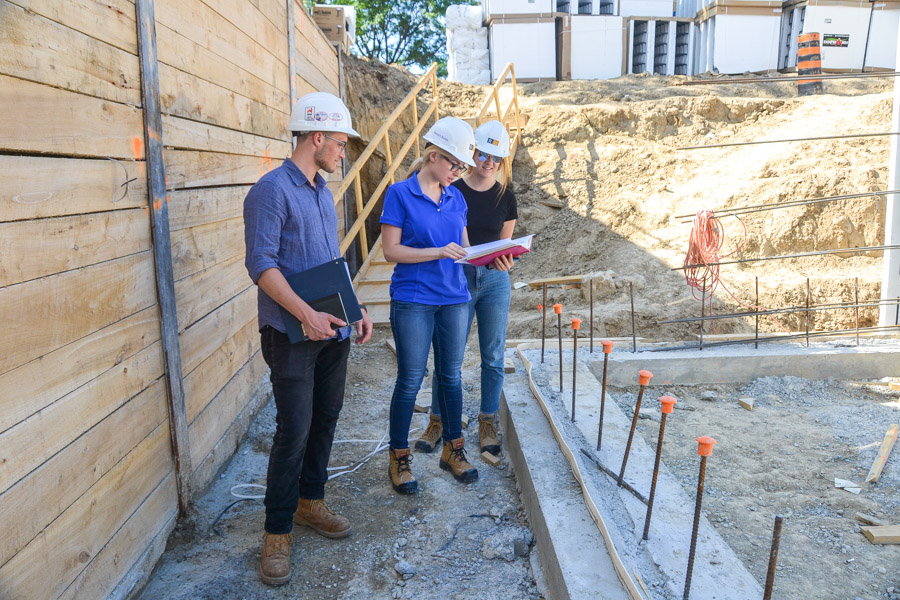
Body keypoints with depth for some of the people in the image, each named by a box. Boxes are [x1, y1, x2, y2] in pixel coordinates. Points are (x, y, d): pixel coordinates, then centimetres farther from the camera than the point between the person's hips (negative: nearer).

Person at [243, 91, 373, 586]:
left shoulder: (323, 192, 15)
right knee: (294, 430, -4)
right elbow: (261, 263, -18)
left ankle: (310, 502, 32)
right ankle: (277, 532, 11)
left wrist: (357, 308, 10)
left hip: (333, 330, 8)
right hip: (292, 335, -8)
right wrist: (306, 313, -27)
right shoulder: (272, 190, -11)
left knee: (326, 418, 14)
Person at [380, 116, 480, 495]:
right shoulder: (400, 194, -6)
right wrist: (439, 252, -19)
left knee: (451, 376, 13)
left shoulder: (455, 198, 10)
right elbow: (391, 251, -11)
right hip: (413, 300, -5)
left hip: (453, 298, 5)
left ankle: (453, 450, 29)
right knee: (410, 380, 2)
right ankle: (398, 459, 18)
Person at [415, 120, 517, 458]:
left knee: (493, 357, 7)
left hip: (494, 281, 2)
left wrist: (505, 262, -13)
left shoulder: (505, 198, 6)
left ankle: (487, 424, 22)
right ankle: (437, 421, 19)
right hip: (458, 279, -2)